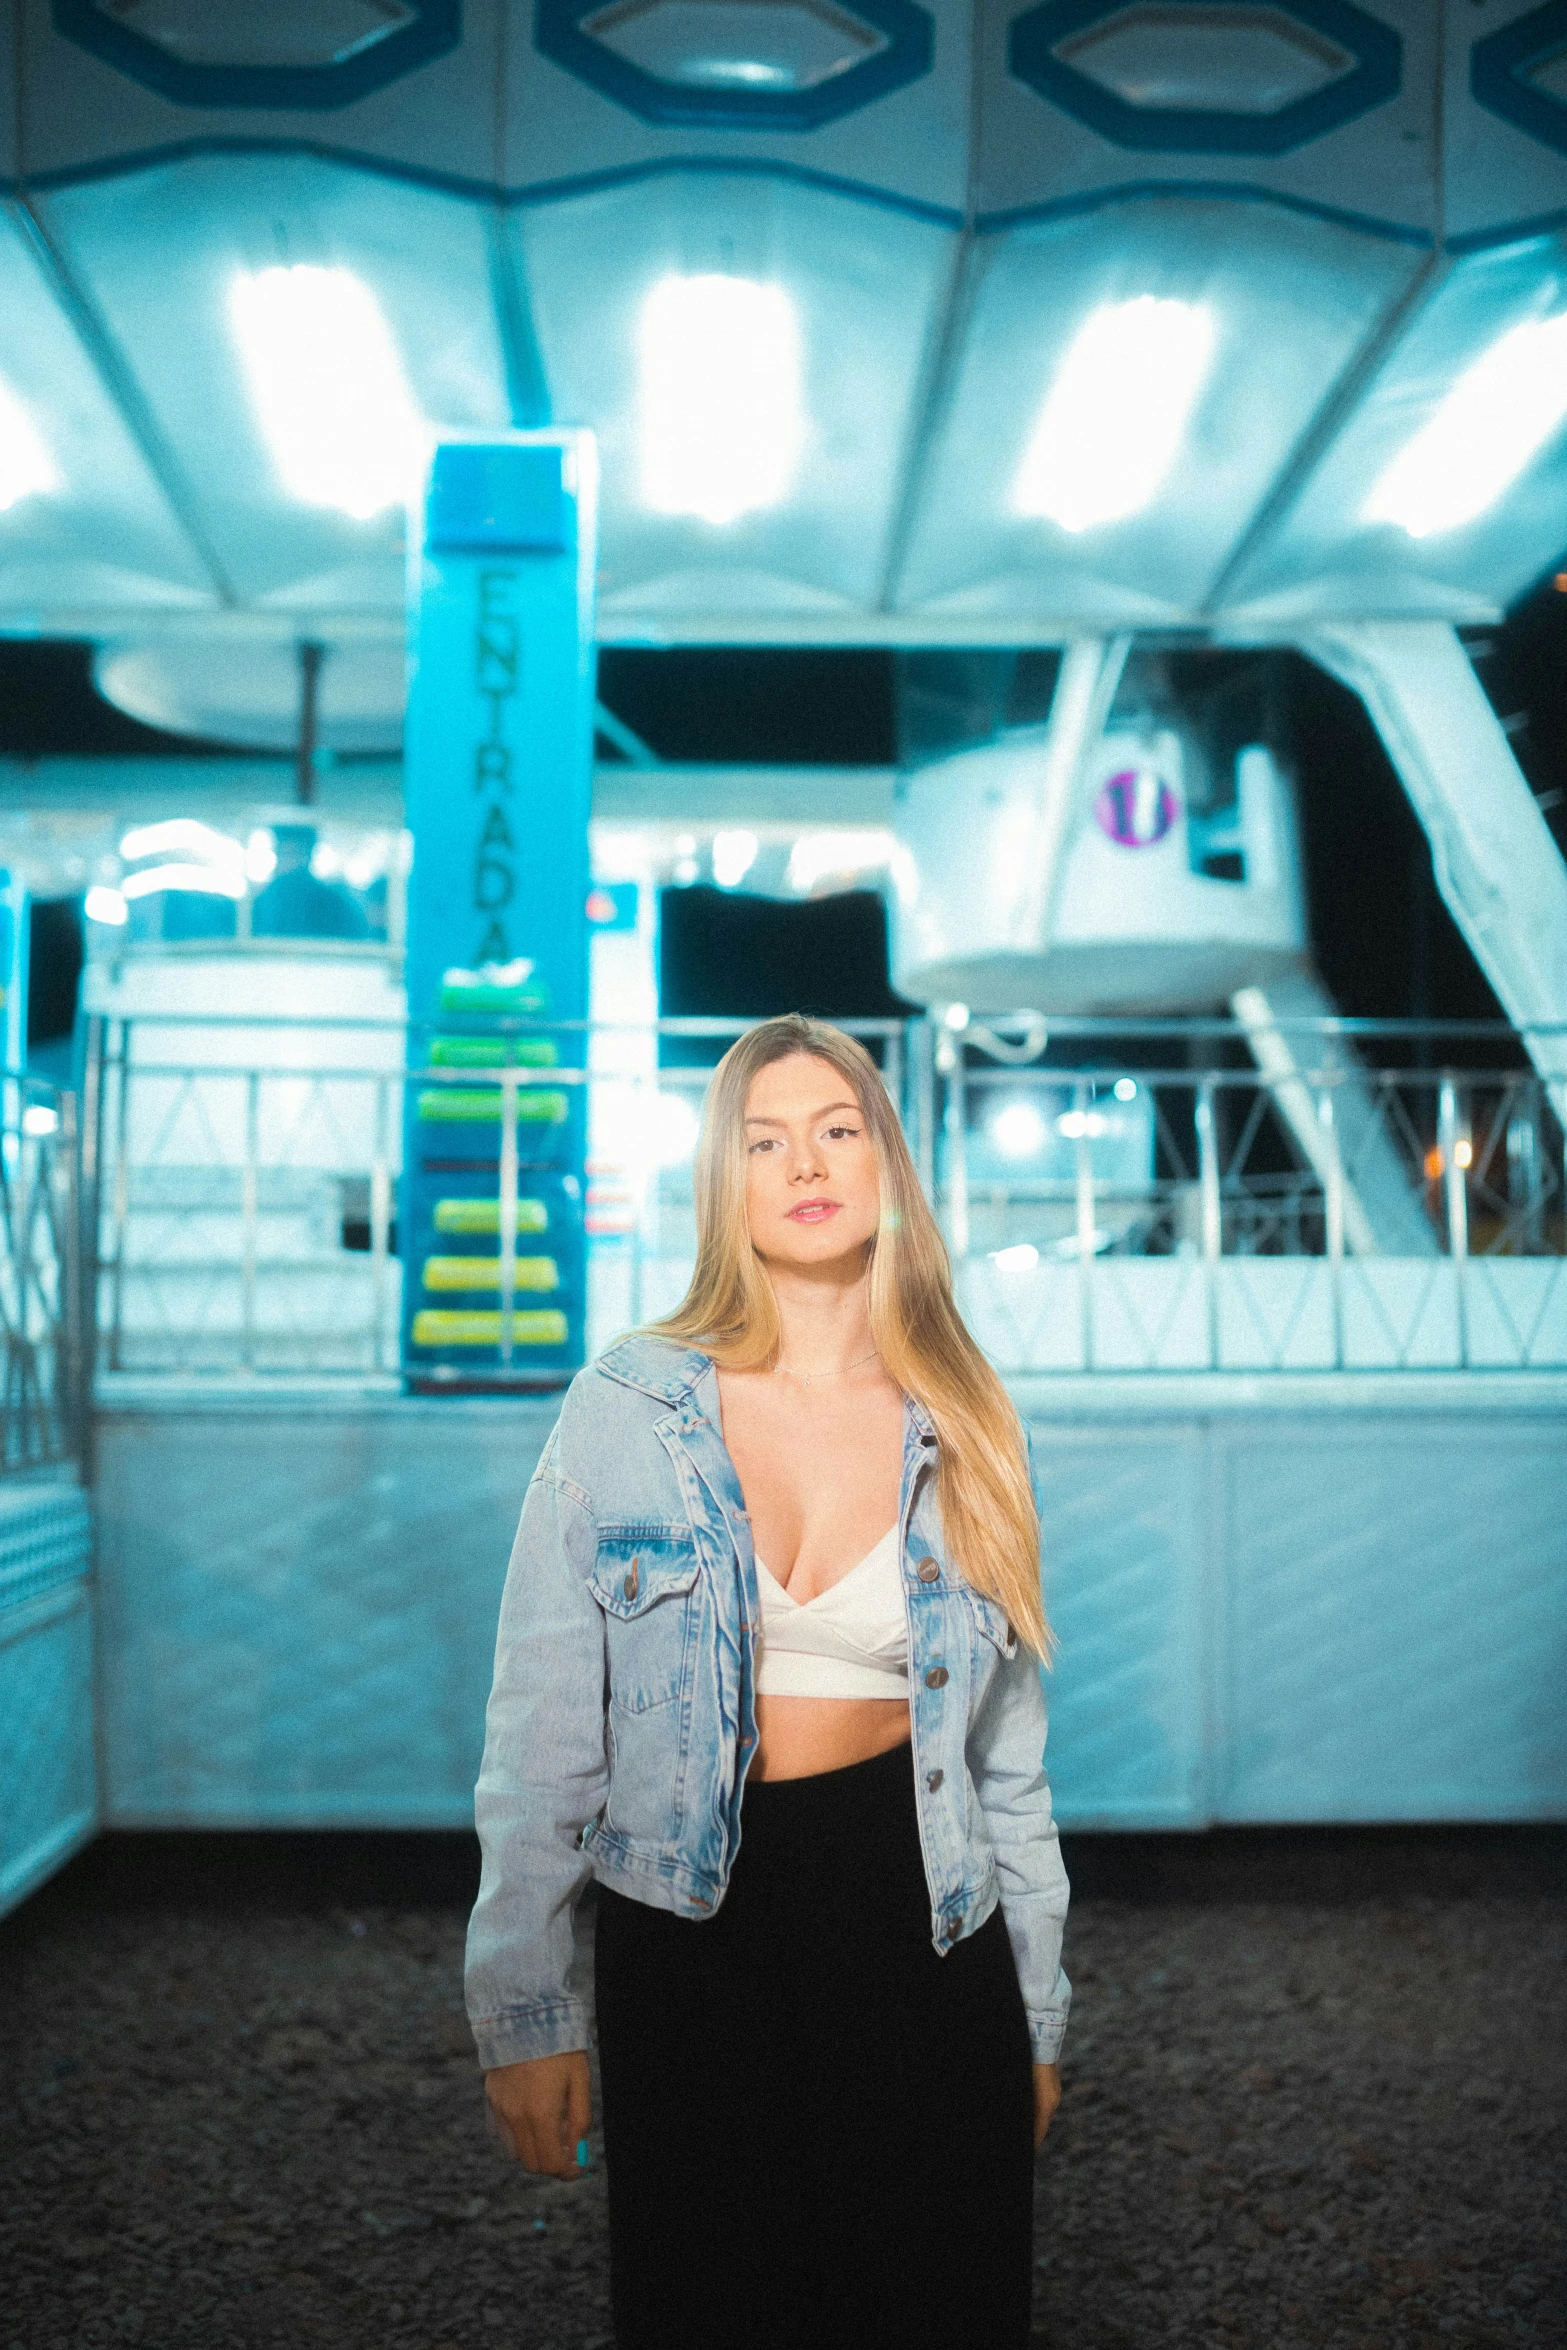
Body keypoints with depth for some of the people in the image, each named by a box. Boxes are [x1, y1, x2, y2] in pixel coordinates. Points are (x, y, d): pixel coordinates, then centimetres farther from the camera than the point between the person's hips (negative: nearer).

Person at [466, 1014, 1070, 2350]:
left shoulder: (969, 1435, 3)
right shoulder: (625, 1411, -4)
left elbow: (1008, 1750, 8)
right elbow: (541, 1736, -2)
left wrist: (1037, 2016, 10)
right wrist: (525, 2014, -3)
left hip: (920, 1917, 2)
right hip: (689, 1928, -1)